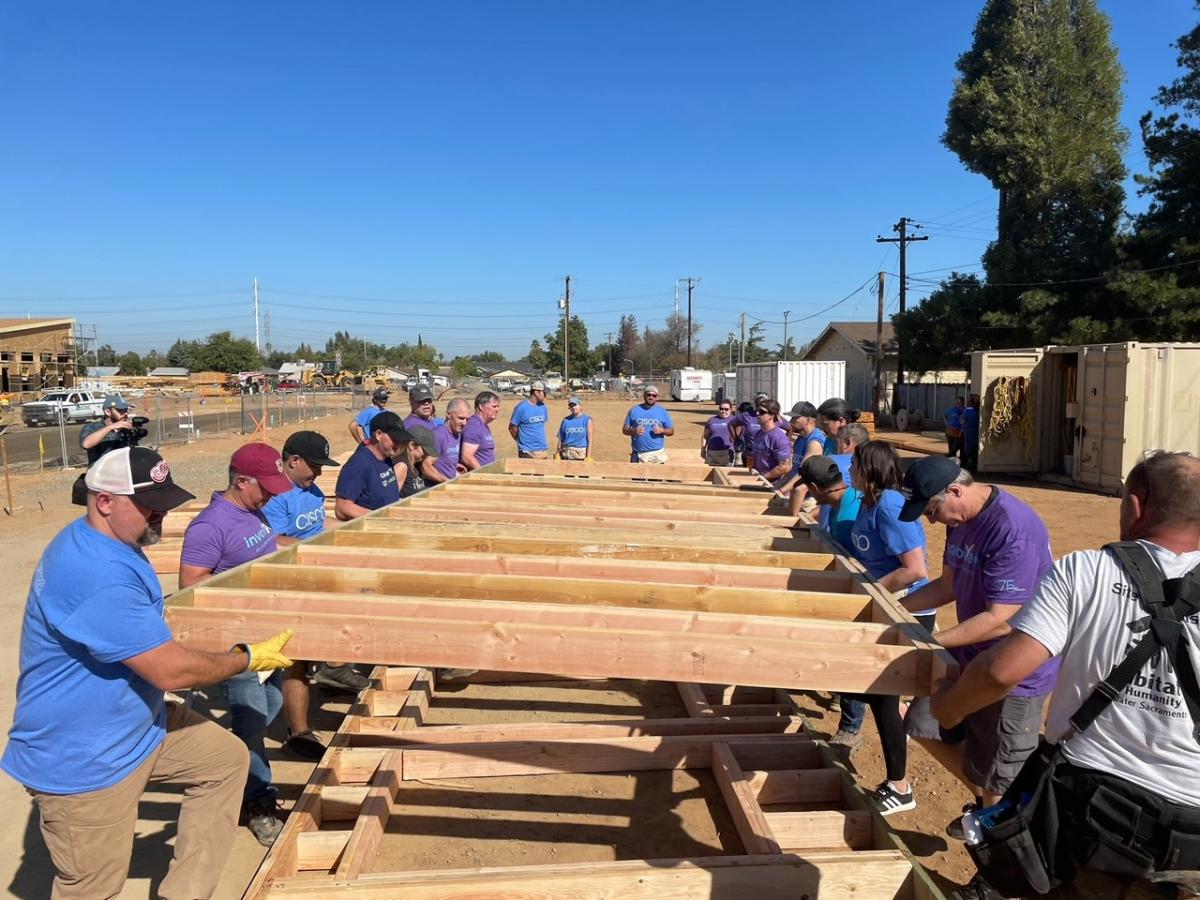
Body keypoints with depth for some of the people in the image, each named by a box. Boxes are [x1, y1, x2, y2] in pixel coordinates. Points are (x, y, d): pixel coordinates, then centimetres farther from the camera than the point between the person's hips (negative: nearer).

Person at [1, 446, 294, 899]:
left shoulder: (110, 542, 1)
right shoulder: (96, 574, -33)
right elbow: (173, 671, -29)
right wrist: (249, 658, -15)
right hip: (82, 761, -9)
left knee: (227, 757, 13)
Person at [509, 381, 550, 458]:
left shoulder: (543, 406, 7)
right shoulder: (521, 407, -11)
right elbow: (512, 428, -4)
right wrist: (522, 442, 7)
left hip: (544, 450, 6)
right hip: (528, 452, -6)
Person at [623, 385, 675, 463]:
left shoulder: (662, 412, 6)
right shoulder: (634, 410, 6)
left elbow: (671, 431, 8)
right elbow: (624, 429, 7)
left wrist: (662, 430, -14)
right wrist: (633, 431, -15)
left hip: (657, 454, 0)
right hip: (638, 454, 0)